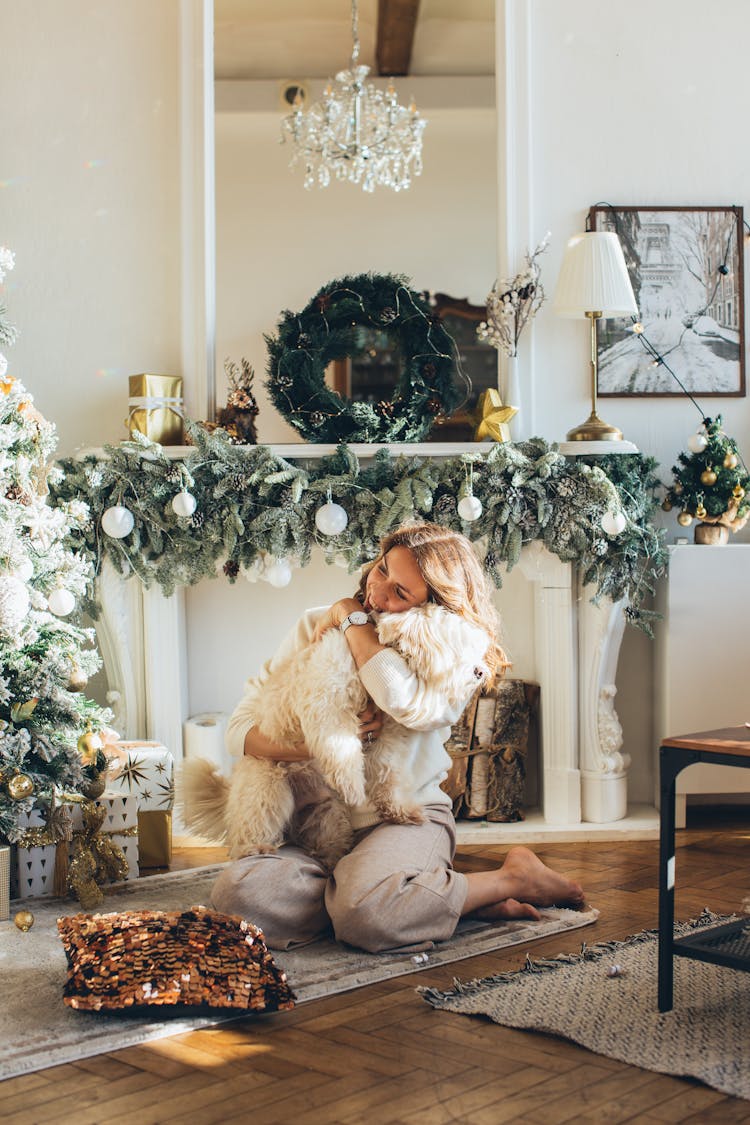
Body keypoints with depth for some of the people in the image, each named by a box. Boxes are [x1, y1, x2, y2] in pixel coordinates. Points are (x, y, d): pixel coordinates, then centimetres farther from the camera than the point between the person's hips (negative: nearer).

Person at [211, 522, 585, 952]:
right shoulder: (316, 626, 6)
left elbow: (407, 703, -27)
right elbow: (241, 728, 1)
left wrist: (351, 617, -12)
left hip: (407, 815, -4)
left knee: (365, 914, -37)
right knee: (237, 893, -28)